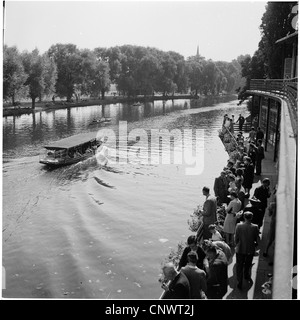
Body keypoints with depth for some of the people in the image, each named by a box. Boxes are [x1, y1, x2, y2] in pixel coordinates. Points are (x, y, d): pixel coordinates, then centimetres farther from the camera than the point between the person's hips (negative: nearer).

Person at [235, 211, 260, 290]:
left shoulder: (239, 226, -17)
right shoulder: (255, 227, -17)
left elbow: (236, 238, -8)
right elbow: (257, 240, -8)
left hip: (240, 250, -1)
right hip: (250, 250, 1)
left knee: (239, 266, 12)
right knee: (248, 265, 25)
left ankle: (240, 283, 13)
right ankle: (246, 276, 47)